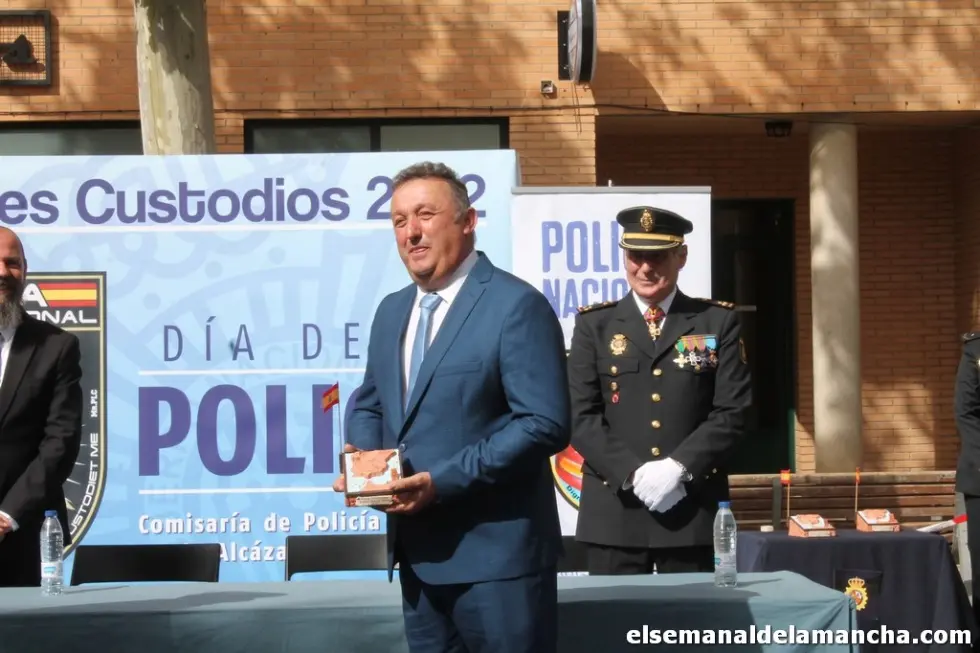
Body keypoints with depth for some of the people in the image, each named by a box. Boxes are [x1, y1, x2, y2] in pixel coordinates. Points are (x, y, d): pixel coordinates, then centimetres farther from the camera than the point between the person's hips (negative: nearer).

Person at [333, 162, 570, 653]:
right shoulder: (391, 311, 14)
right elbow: (369, 404, 23)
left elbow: (545, 424, -18)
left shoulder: (517, 305, -11)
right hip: (418, 552, 7)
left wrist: (443, 481, -22)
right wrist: (362, 456, -1)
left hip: (495, 551, -7)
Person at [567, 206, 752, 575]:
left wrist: (679, 468, -13)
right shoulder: (593, 324, 9)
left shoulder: (719, 322, 8)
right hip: (614, 509, 0)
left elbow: (732, 412, 0)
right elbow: (581, 416, 0)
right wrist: (633, 473, -13)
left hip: (694, 510, 0)